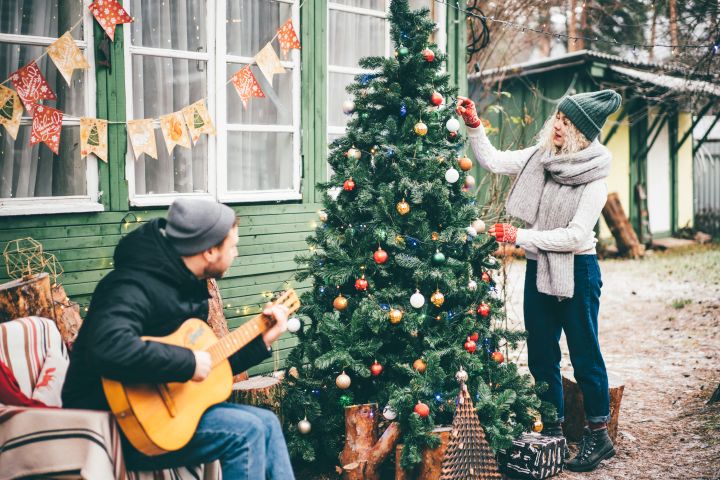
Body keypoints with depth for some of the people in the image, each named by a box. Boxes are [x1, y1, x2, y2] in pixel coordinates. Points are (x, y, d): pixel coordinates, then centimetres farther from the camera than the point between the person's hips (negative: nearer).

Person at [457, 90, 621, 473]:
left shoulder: (593, 178, -15)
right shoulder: (540, 157, 1)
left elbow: (575, 236, -20)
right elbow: (492, 161, 5)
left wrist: (520, 236, -20)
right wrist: (473, 125, -8)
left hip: (576, 271, -6)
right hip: (538, 268, 6)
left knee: (584, 354, 4)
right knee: (541, 355, 12)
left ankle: (598, 435, 19)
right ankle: (552, 430, 26)